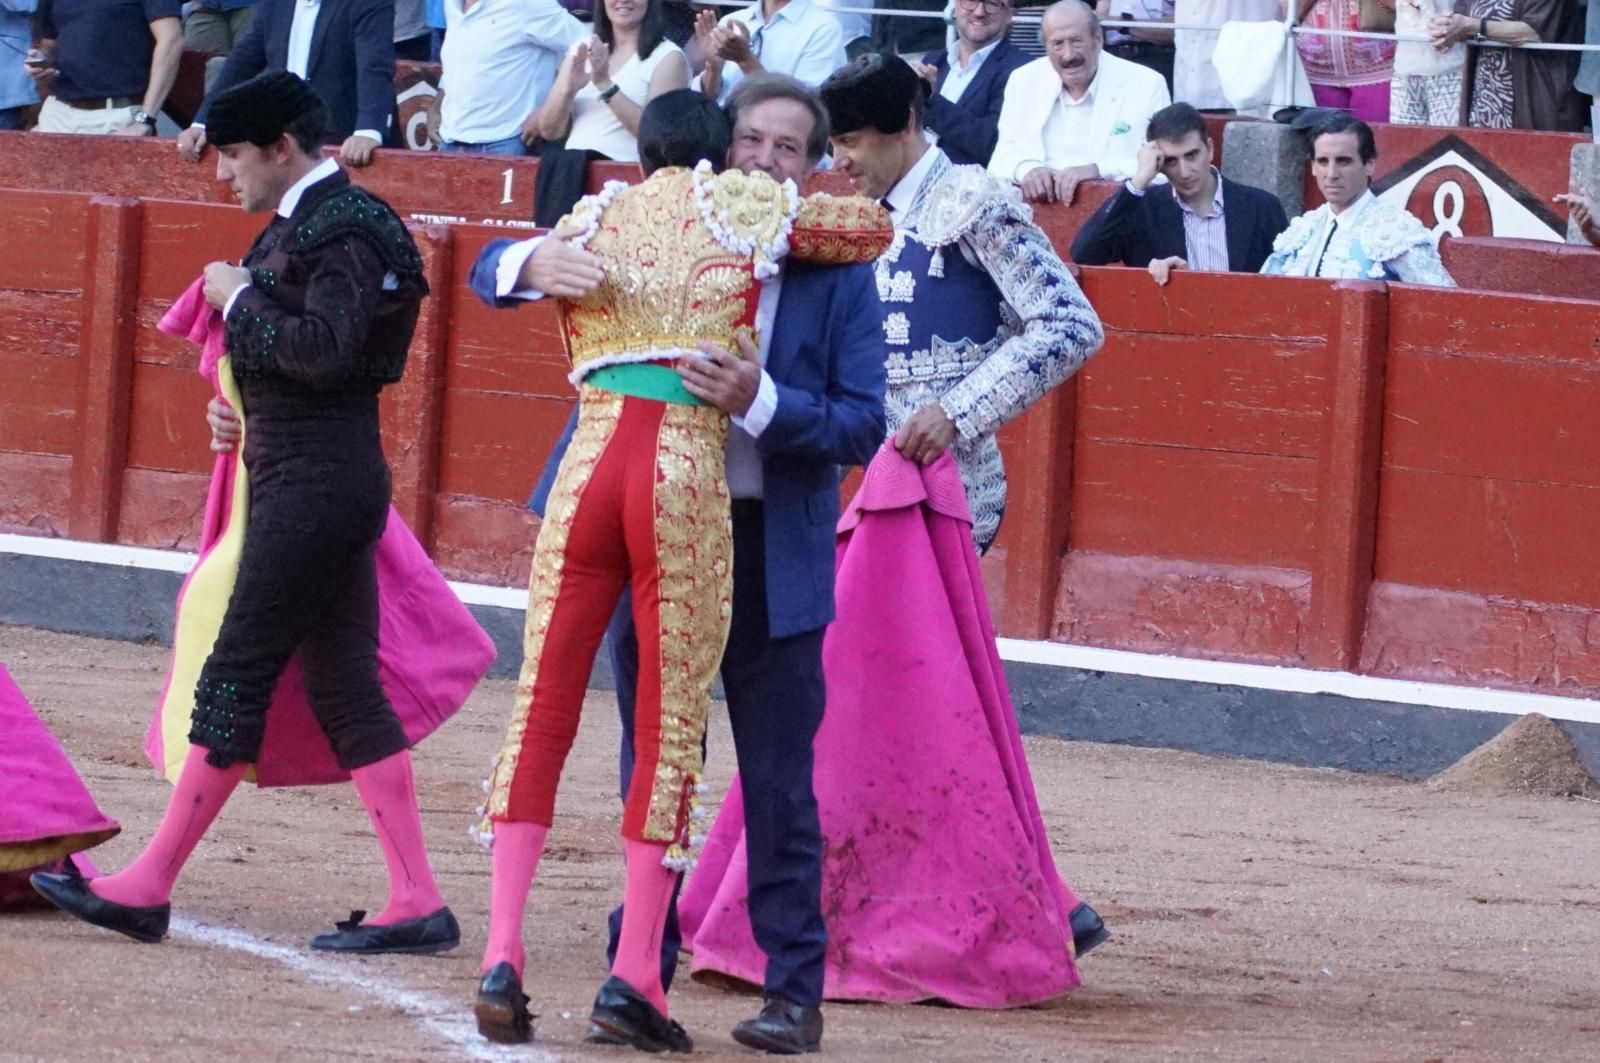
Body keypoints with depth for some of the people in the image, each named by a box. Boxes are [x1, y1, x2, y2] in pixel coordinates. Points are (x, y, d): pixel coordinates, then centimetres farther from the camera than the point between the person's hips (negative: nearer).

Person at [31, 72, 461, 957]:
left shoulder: (346, 229, -14)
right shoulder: (301, 221, 16)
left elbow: (324, 350, -24)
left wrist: (240, 298, -13)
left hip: (316, 480, -11)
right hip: (301, 477, 11)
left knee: (233, 682, -5)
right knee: (346, 693, 8)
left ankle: (146, 890, -1)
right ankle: (415, 902, 6)